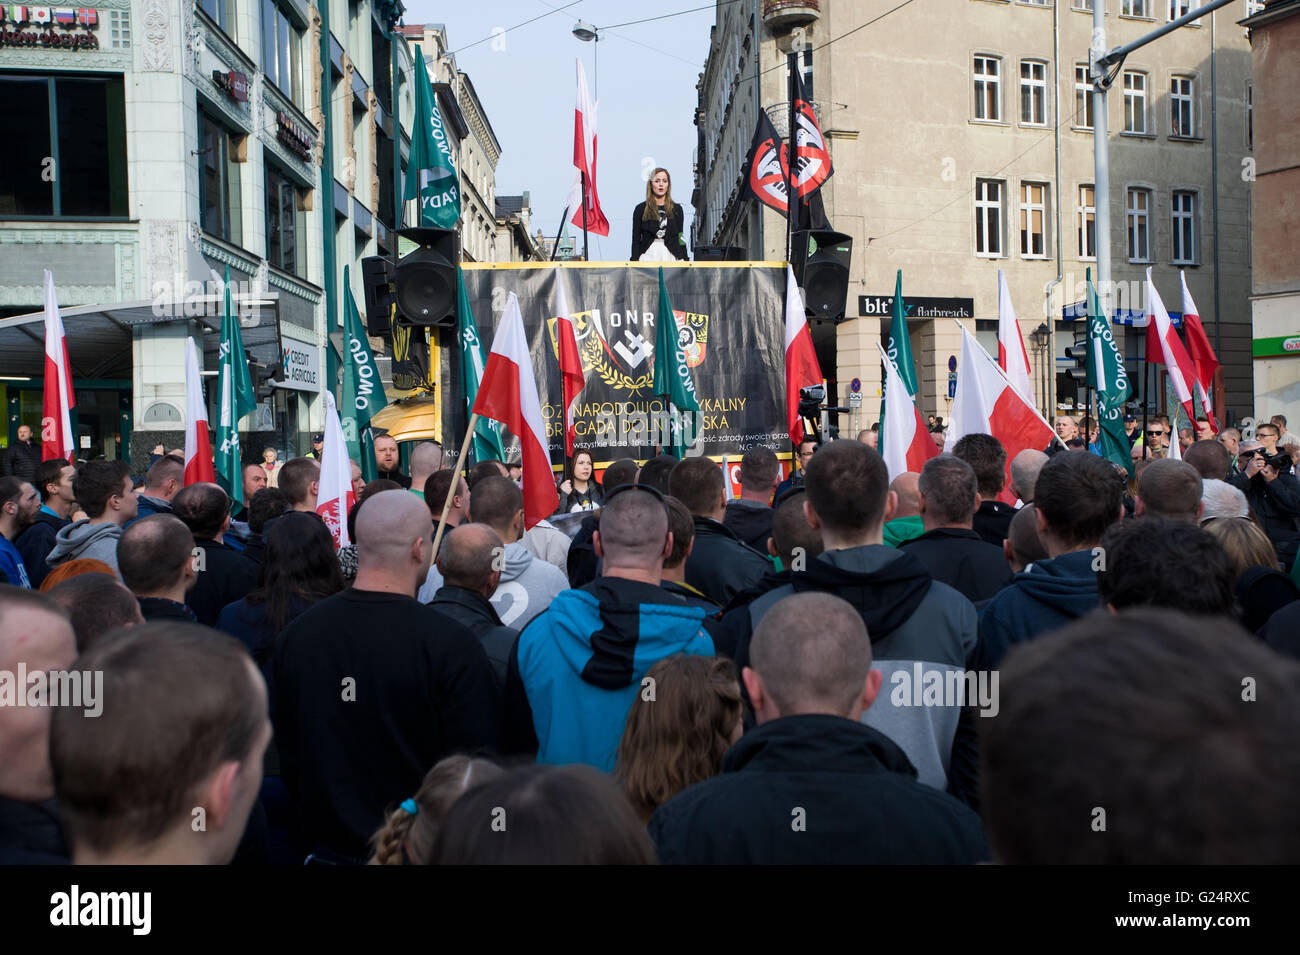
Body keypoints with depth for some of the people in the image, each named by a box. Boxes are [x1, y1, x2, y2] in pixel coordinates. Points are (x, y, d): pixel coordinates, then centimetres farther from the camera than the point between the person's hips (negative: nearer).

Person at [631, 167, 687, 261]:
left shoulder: (676, 209, 12)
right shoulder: (641, 209, 7)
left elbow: (681, 239, 13)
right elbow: (636, 239, 5)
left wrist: (684, 261, 6)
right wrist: (635, 261, -3)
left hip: (671, 257, 2)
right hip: (649, 256, -2)